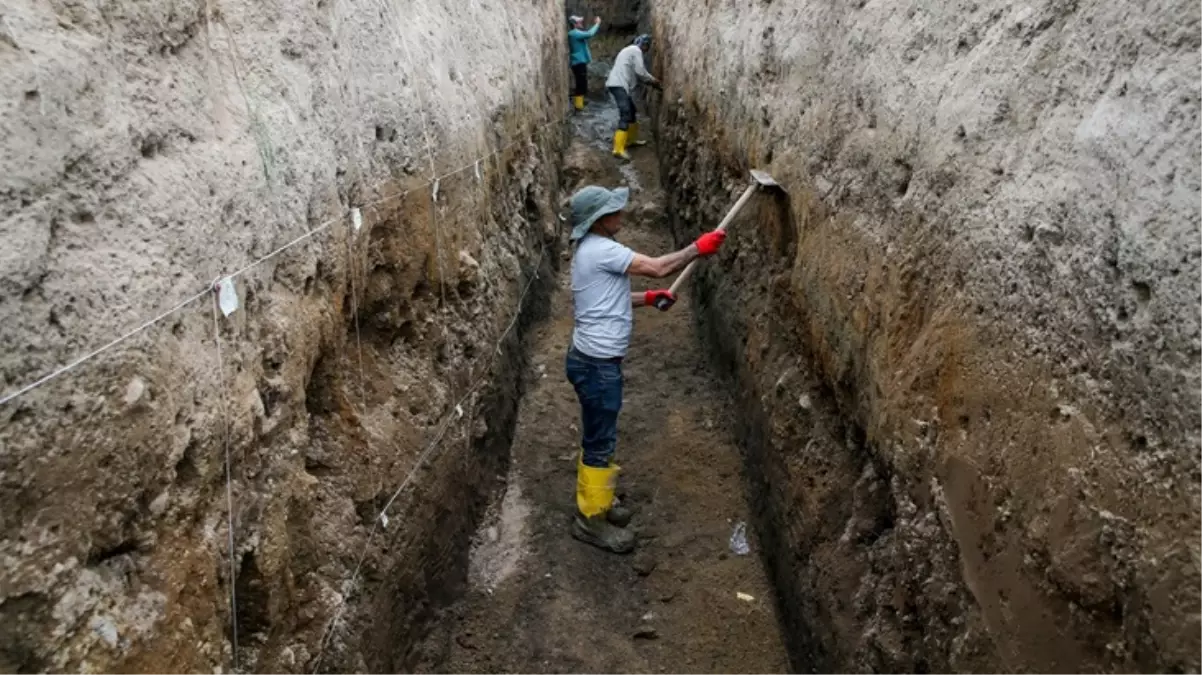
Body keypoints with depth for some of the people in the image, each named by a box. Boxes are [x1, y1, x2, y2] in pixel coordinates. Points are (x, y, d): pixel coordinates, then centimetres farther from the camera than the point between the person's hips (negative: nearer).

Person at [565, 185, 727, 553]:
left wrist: (649, 298, 14)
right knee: (600, 442, 1)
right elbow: (658, 268, -21)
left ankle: (593, 502, 35)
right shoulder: (601, 250, -20)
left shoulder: (593, 249, 13)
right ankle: (591, 519, 13)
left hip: (594, 359, 10)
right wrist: (697, 248, -9)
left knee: (597, 438, 21)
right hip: (597, 363, -10)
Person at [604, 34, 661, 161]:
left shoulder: (631, 50, 26)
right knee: (625, 117, -17)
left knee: (631, 113, 21)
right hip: (619, 86, -10)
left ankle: (631, 140, 37)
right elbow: (640, 71, -12)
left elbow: (635, 73, 26)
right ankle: (618, 149, -24)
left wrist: (650, 81, 19)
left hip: (620, 85, 10)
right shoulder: (636, 51, -5)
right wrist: (653, 81, 3)